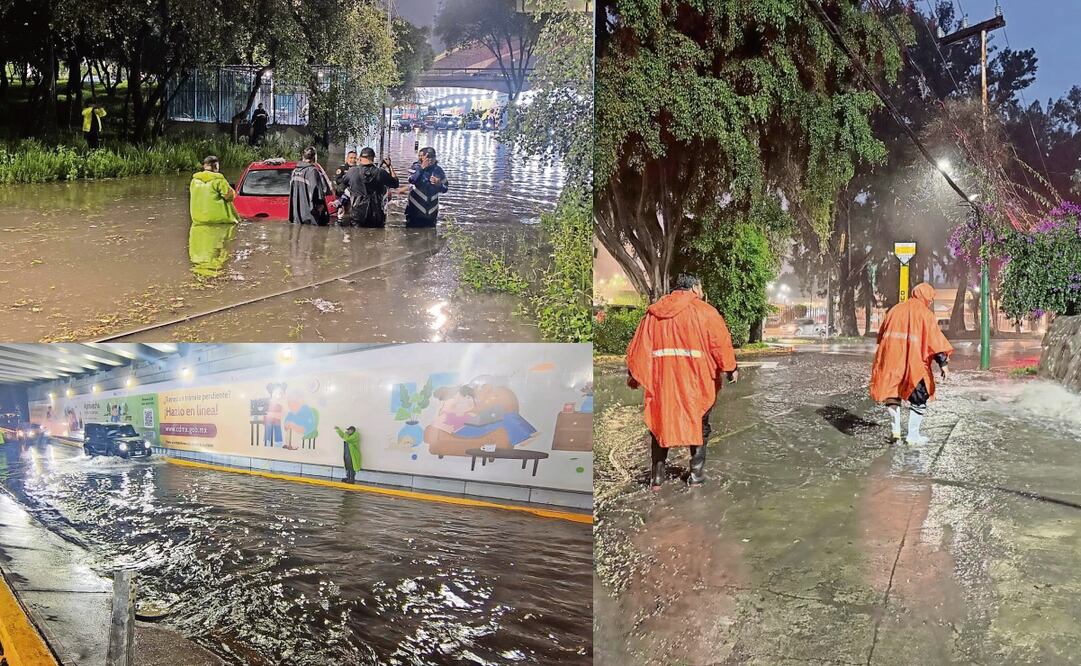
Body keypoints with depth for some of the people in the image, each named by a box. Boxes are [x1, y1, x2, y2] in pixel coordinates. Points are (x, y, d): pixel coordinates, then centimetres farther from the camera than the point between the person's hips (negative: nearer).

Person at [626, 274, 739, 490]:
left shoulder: (653, 313, 8)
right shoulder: (704, 311, -3)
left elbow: (639, 346, 7)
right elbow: (720, 343, -6)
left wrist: (633, 374, 13)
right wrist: (731, 369, 5)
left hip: (661, 380, 3)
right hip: (696, 381, -3)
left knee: (660, 425, 12)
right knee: (698, 425, 12)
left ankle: (656, 477, 11)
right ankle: (696, 474, 14)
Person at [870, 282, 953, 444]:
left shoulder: (895, 309, 12)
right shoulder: (926, 314, -2)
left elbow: (882, 334, 18)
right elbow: (935, 340, -9)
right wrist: (943, 363, -9)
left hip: (890, 361, 4)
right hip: (915, 362, -4)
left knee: (892, 394, 18)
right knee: (918, 398, 9)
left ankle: (895, 427, 8)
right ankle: (913, 435, 10)